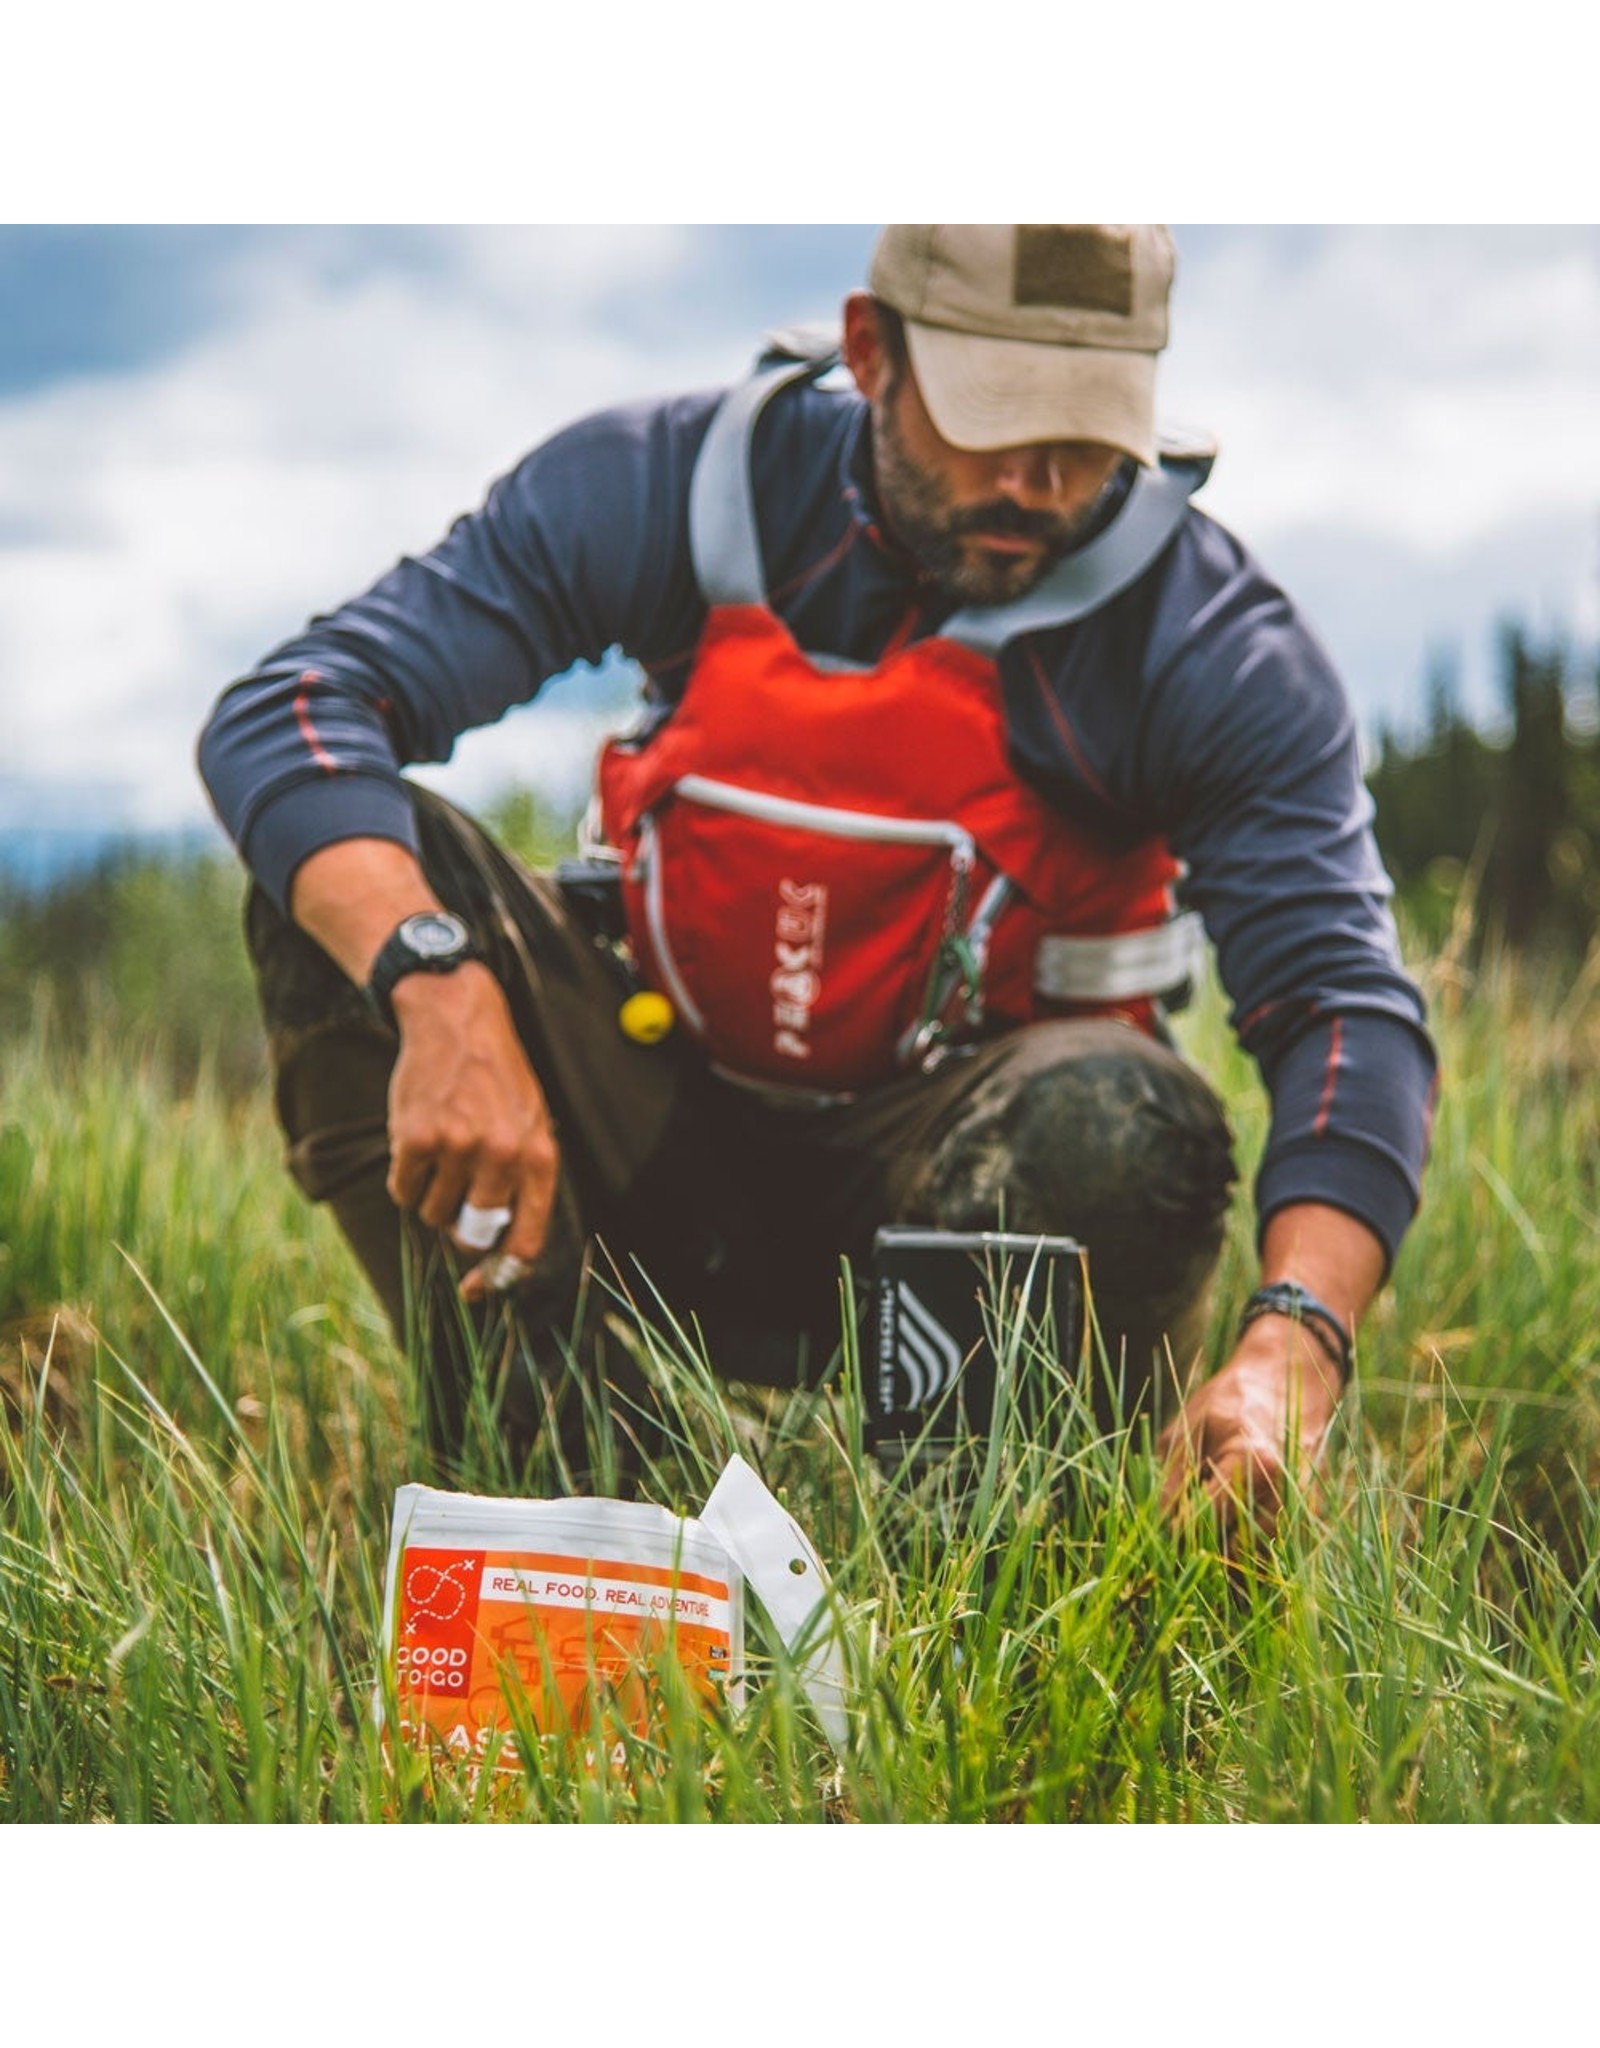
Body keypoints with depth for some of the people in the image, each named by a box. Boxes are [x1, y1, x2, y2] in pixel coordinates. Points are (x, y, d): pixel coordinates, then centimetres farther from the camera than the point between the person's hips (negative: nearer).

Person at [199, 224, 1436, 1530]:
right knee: (356, 866, -23)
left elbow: (1348, 999, -25)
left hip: (942, 1162, -1)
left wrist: (1291, 1348, -44)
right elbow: (287, 712, -20)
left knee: (1126, 1128, -36)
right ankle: (562, 1469, -22)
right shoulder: (678, 486, -13)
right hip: (662, 1119, 2)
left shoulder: (1209, 637, -15)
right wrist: (438, 990, -41)